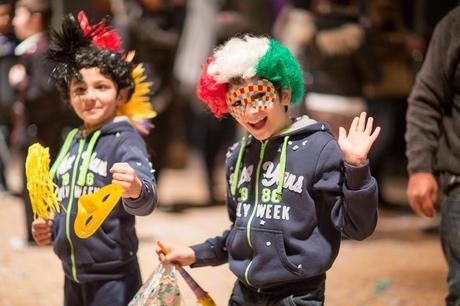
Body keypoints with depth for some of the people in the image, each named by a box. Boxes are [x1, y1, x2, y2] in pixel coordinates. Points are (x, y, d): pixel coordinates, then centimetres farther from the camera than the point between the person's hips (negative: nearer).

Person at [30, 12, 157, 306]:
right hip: (73, 275, 7)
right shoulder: (73, 142, 10)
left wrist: (136, 190, -48)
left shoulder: (125, 139, -11)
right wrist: (51, 229, 6)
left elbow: (146, 200, -27)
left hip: (113, 278, -7)